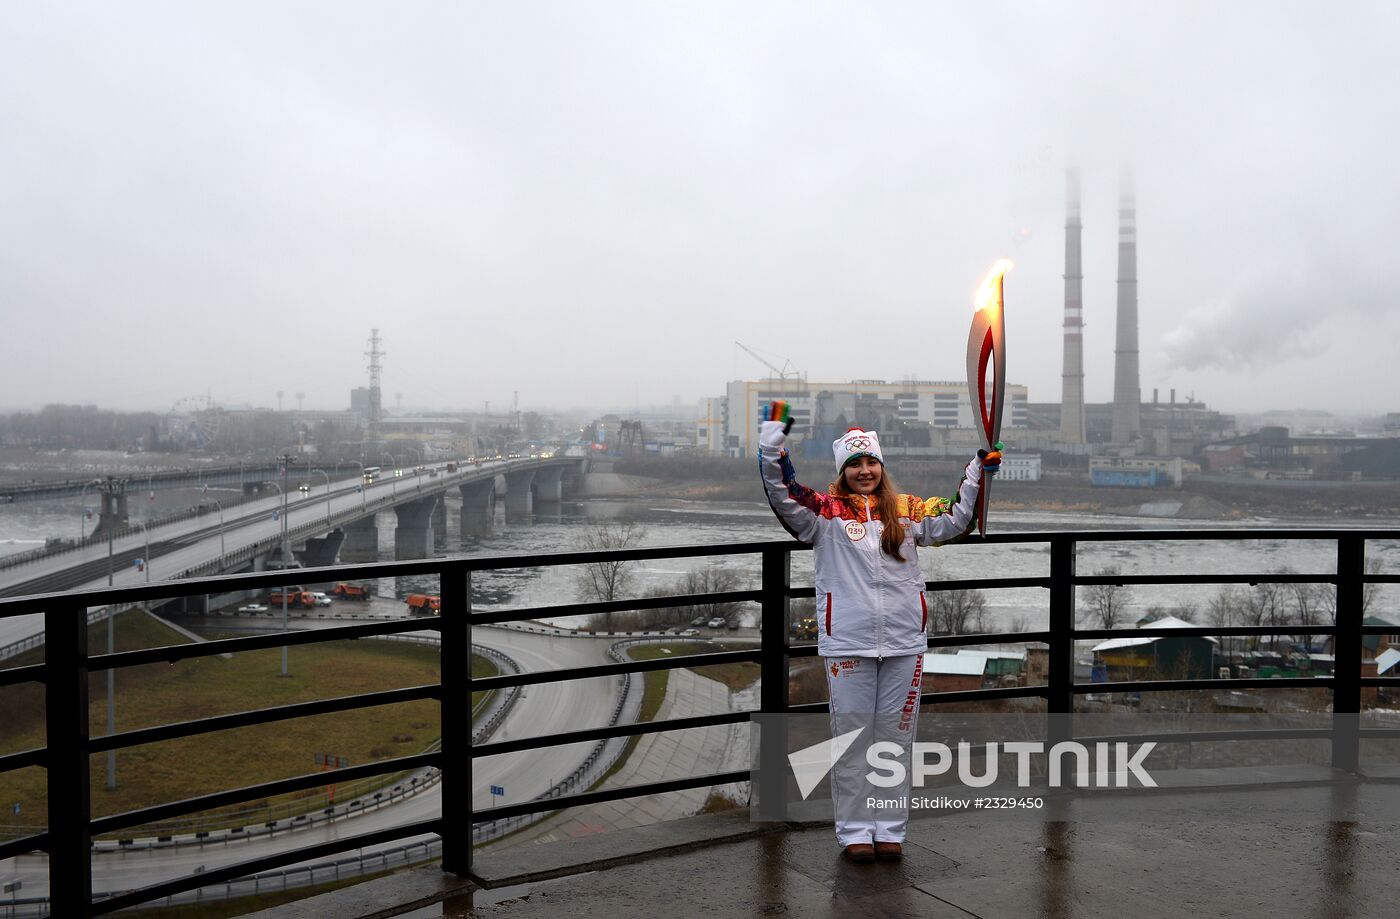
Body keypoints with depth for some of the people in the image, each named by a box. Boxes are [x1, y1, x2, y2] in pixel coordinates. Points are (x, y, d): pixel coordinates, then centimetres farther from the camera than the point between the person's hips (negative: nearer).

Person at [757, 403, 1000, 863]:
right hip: (847, 644, -3)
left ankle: (890, 829, 23)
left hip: (904, 643, 3)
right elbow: (780, 488, -10)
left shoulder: (906, 510, 9)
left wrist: (979, 473, 4)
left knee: (896, 737, 10)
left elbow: (955, 519, 14)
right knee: (850, 736, 6)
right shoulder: (825, 512, 0)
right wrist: (774, 433, -18)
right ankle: (854, 830, 18)